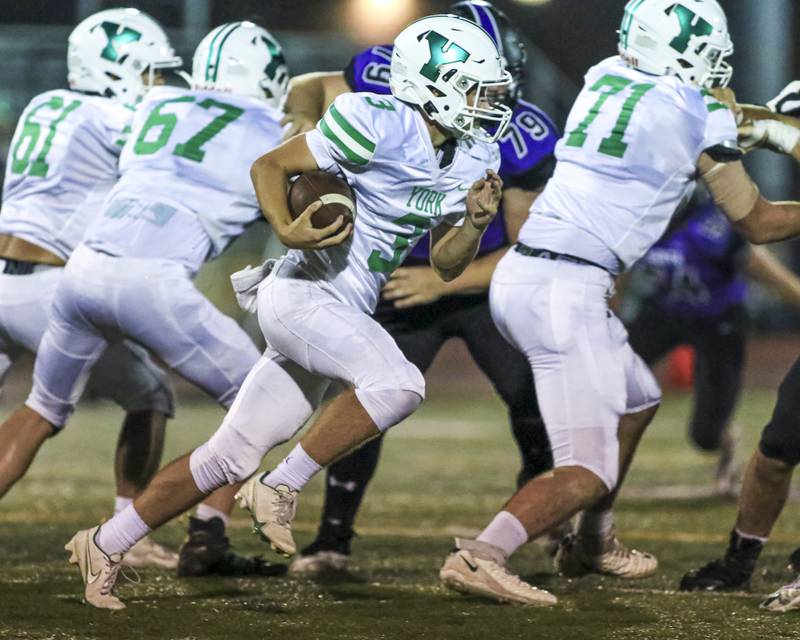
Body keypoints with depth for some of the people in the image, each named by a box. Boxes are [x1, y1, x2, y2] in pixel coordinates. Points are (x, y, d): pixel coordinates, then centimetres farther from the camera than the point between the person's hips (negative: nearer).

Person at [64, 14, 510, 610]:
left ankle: (106, 544, 18)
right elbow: (269, 166, -8)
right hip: (302, 292, -8)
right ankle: (280, 489, -16)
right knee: (397, 385, -29)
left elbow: (446, 264, 14)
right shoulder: (377, 123, -16)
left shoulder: (473, 159, 8)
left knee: (230, 457, 8)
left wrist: (475, 223, -6)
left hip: (342, 314, 8)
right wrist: (288, 230, -24)